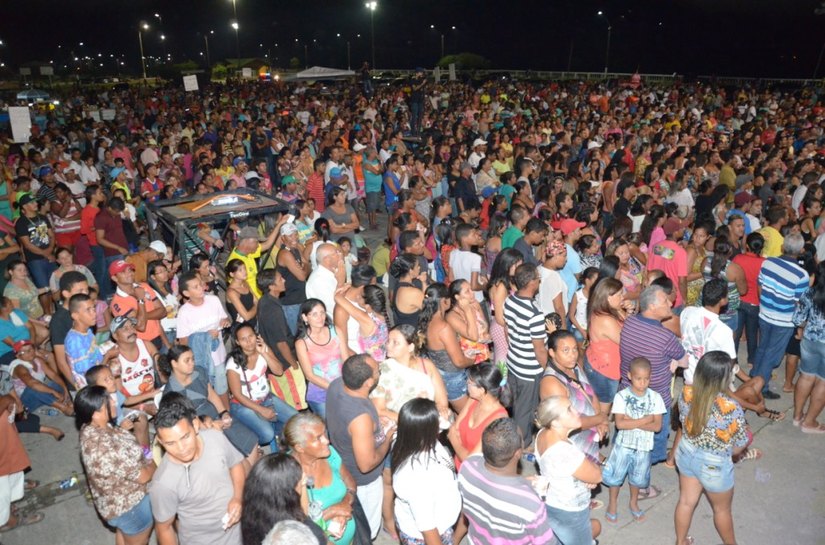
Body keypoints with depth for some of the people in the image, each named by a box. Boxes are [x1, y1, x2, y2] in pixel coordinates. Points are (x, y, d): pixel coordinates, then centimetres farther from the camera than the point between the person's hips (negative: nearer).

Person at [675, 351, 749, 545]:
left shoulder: (686, 393, -19)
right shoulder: (731, 408, -32)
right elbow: (741, 444, -16)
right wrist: (728, 452, 6)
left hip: (686, 454, 4)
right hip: (713, 465, -4)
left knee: (686, 501, 25)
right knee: (722, 509, 25)